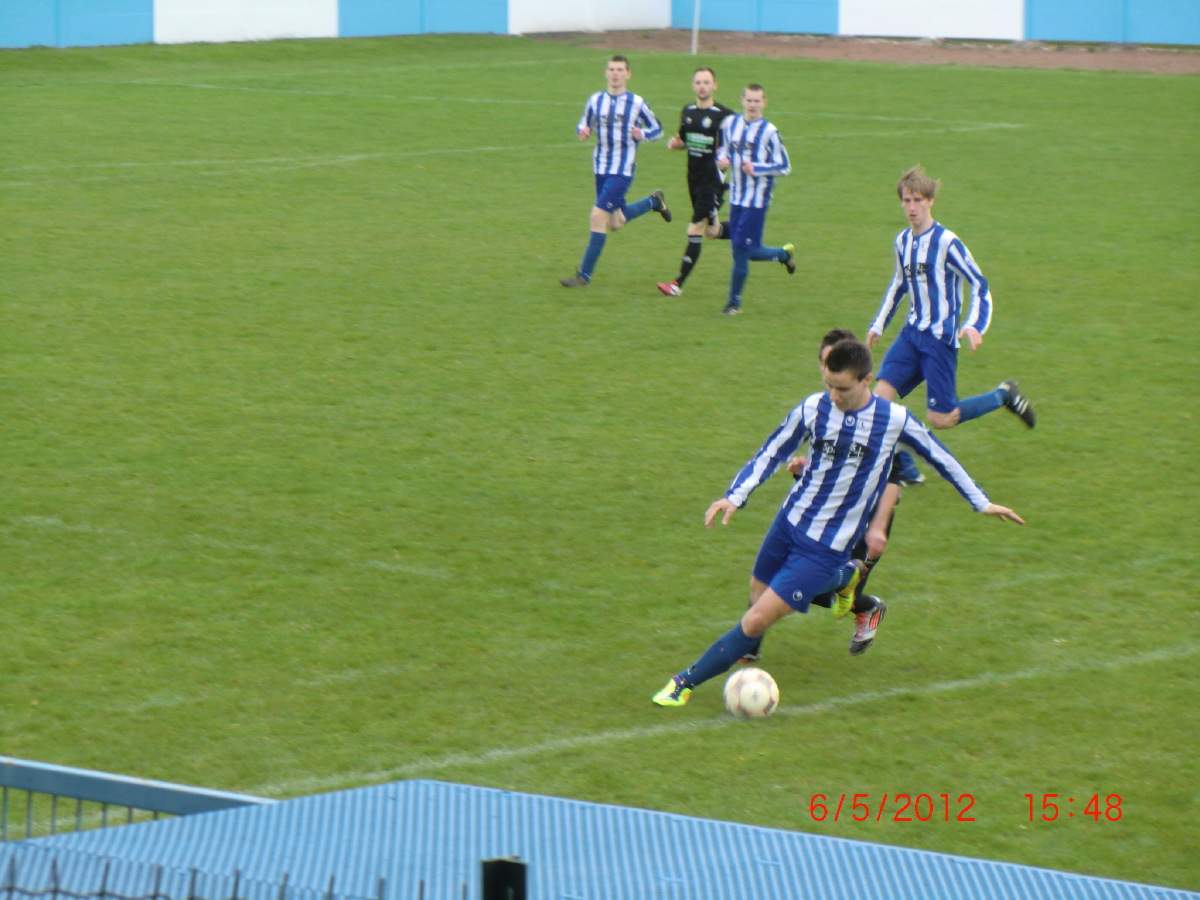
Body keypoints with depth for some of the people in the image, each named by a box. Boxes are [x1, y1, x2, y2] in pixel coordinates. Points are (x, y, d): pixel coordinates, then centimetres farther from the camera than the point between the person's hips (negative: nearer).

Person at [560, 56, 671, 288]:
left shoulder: (636, 103, -6)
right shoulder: (596, 100, 5)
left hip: (623, 171, -5)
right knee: (616, 223, 14)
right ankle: (653, 202, 42)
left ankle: (584, 275, -8)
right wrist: (582, 131, -9)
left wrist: (642, 134, -18)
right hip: (601, 168, 5)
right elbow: (584, 125, 15)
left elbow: (656, 128, 4)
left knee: (599, 216, -15)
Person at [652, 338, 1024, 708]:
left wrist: (982, 503, 11)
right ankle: (846, 576, 38)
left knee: (757, 621, -9)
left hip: (827, 549, -4)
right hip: (789, 522, 4)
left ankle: (687, 681, 4)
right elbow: (771, 453, 3)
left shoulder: (894, 420, -12)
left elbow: (940, 457, 3)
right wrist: (734, 496, -11)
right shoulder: (813, 409, -7)